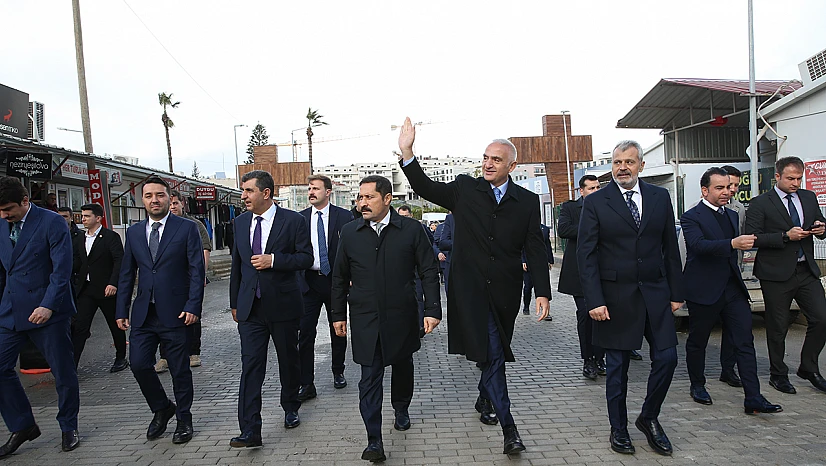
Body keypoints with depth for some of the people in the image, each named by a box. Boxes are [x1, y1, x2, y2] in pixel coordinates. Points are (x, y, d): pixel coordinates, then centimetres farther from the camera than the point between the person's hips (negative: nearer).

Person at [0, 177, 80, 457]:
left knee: (63, 372, 4)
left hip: (47, 311, -5)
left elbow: (62, 269, -14)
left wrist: (48, 306, -22)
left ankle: (69, 428, 22)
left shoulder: (52, 223, -9)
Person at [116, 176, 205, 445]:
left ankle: (183, 419, 24)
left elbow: (196, 270, -6)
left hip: (175, 313, -4)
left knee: (180, 370, 5)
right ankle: (161, 409, 27)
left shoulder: (186, 228, -3)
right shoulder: (134, 232, 11)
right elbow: (127, 274, 13)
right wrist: (122, 310, 7)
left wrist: (192, 307, -14)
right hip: (143, 313, 4)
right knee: (138, 364, 1)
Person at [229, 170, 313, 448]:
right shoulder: (241, 222, 7)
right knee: (250, 366, -4)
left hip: (283, 305, -2)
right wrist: (234, 302, 15)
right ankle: (250, 431, -2)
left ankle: (290, 409, 37)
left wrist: (273, 260, -22)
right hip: (250, 308, 3)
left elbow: (306, 258, -8)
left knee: (288, 360, 14)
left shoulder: (293, 220, -7)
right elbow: (237, 263, 14)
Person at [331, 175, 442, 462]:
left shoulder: (411, 229, -5)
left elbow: (429, 272, -3)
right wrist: (338, 314, 10)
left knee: (402, 366, 19)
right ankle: (374, 441, 4)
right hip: (364, 320, 0)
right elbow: (340, 277, 9)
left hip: (401, 317, 0)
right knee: (370, 377, -3)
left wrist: (432, 309, -8)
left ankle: (401, 409, 46)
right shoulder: (350, 233, 1)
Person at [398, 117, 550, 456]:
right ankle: (508, 428, -1)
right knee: (491, 354, -6)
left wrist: (542, 292, -7)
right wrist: (407, 153, -7)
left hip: (504, 291, 2)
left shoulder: (527, 202, 2)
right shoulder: (464, 190, 2)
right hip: (471, 288, -2)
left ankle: (485, 399, 43)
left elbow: (535, 250, 0)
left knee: (494, 352, 17)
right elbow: (425, 188, 6)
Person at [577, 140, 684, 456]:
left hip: (655, 293, 3)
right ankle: (619, 429, 25)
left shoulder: (660, 198, 7)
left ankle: (649, 418, 27)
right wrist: (594, 300, -13)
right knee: (617, 366, 7)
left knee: (667, 358, 2)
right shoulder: (595, 203, -4)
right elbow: (585, 255, -7)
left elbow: (670, 249, 9)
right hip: (615, 297, -3)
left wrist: (675, 293, 6)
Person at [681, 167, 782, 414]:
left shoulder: (731, 215, 15)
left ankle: (753, 398, 2)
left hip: (733, 289, 6)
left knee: (745, 342, 0)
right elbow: (699, 245, -27)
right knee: (697, 341, 9)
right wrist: (733, 243, -38)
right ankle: (697, 385, 27)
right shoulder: (691, 217, -9)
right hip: (704, 290, -6)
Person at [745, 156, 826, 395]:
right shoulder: (760, 203, -7)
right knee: (778, 327, 5)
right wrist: (786, 236, -21)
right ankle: (778, 375, 21)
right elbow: (753, 238, -14)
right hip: (777, 274, -5)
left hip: (807, 270, 5)